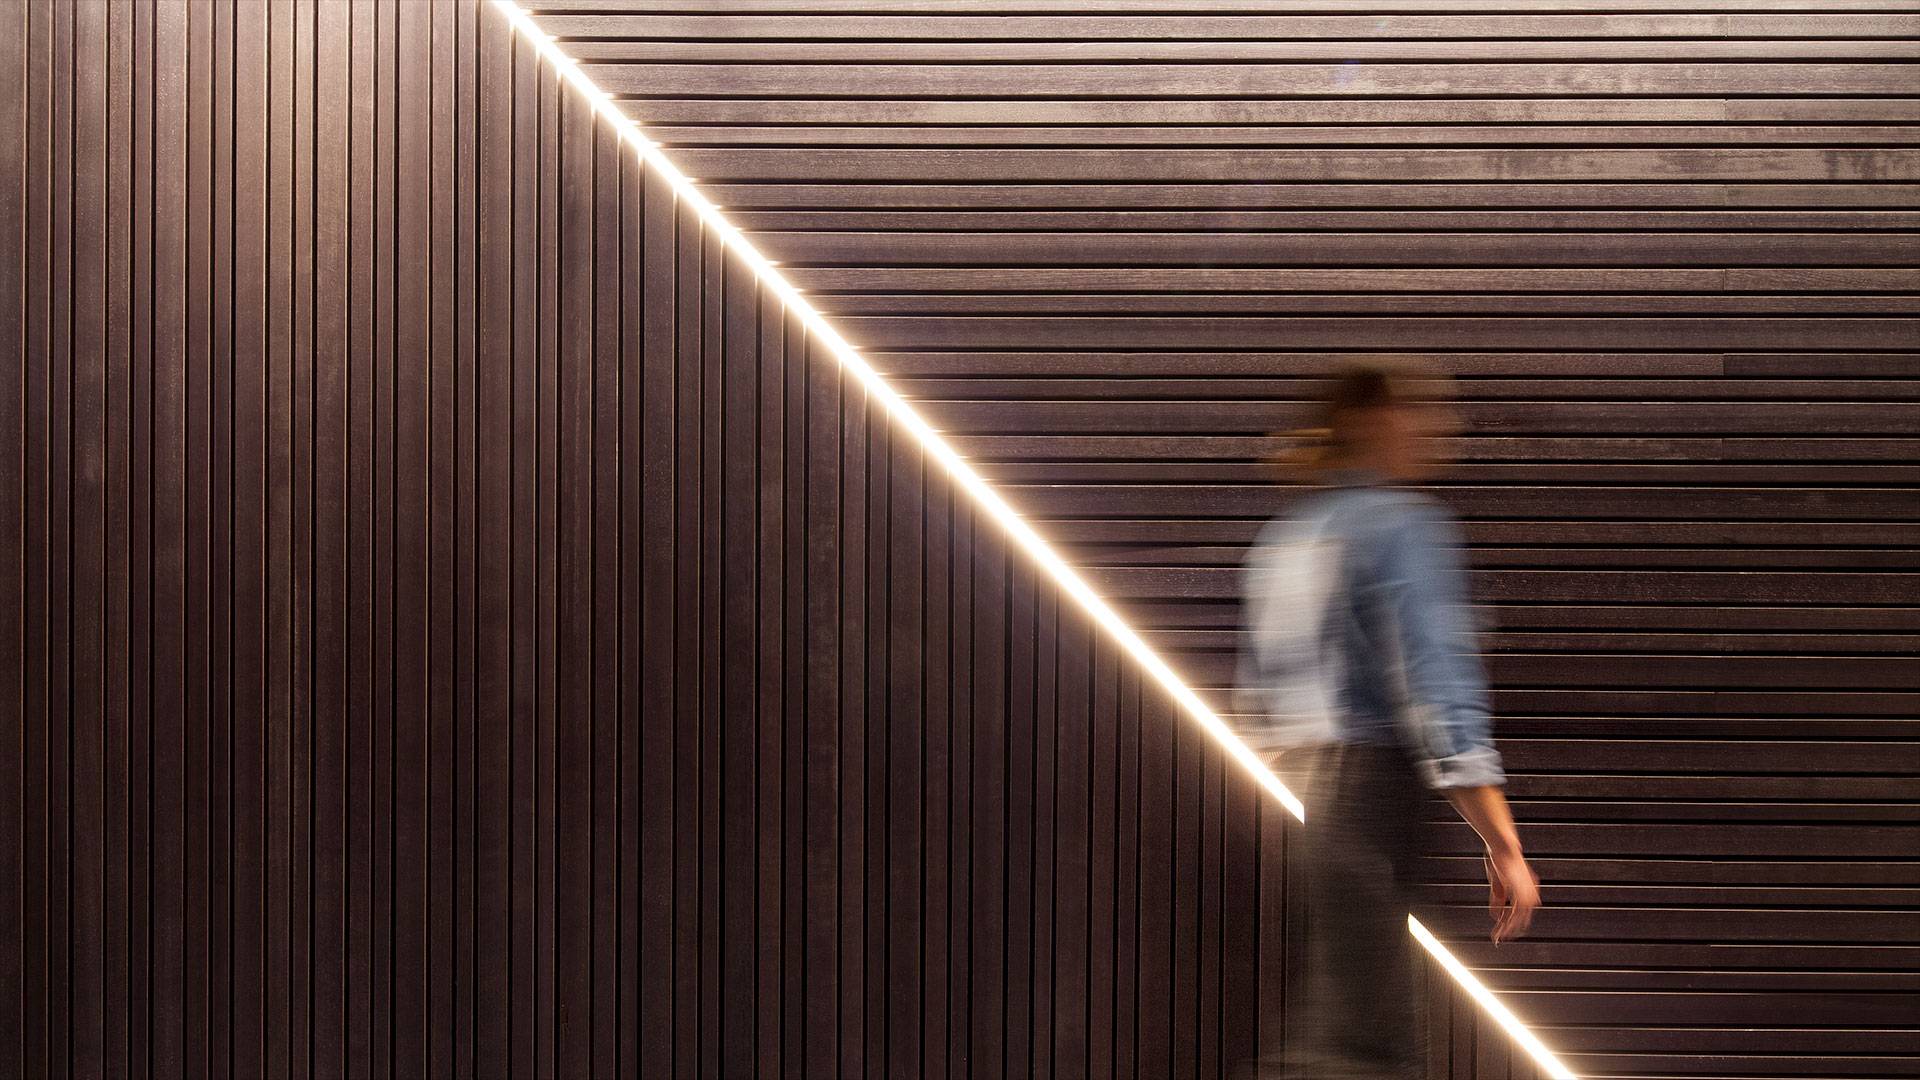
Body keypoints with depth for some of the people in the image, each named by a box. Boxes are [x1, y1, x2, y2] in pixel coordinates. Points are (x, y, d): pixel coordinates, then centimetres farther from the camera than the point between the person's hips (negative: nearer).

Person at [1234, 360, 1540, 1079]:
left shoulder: (1282, 534, 19)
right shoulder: (1404, 524, -6)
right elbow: (1437, 690, -14)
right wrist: (1504, 848, -13)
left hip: (1281, 792, 9)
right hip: (1361, 808, -9)